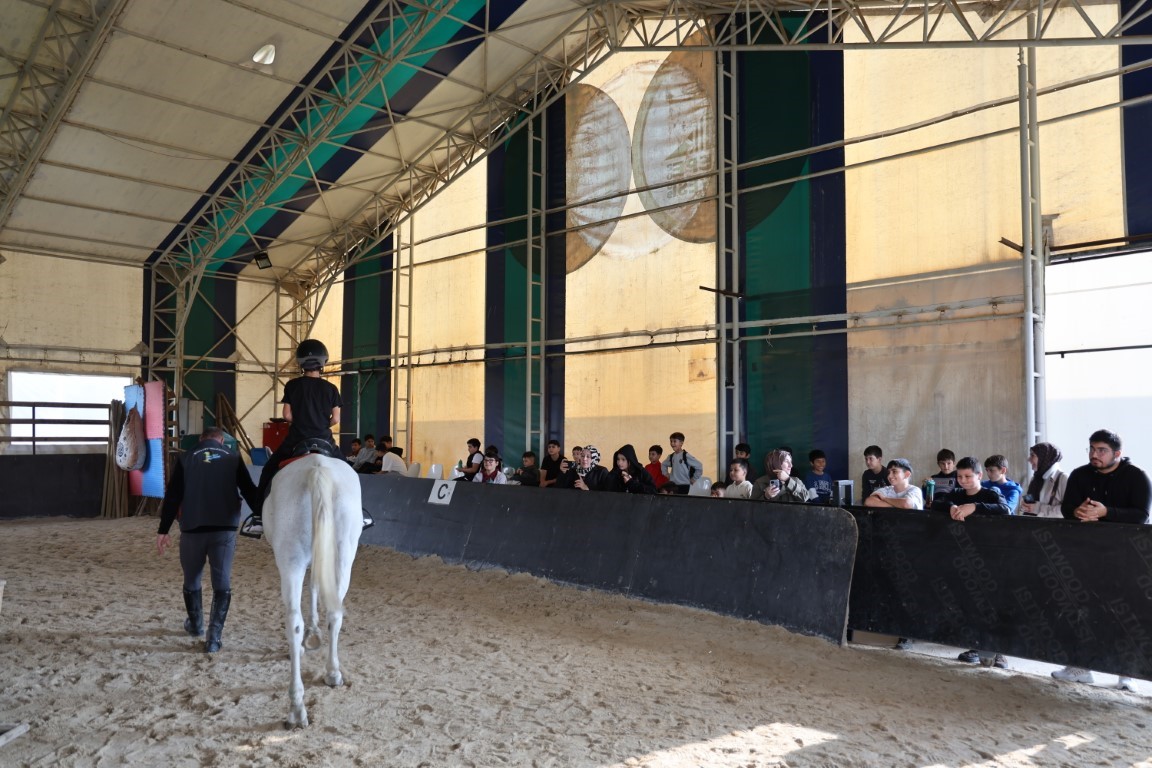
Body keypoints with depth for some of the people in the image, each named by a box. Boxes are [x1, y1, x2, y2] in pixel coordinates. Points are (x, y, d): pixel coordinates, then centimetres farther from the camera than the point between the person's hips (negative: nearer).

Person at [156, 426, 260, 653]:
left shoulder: (186, 458, 7)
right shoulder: (233, 458, 8)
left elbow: (172, 496, 1)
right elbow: (250, 492, 5)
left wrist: (163, 530, 4)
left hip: (192, 529, 1)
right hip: (225, 529, -1)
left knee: (192, 580, 20)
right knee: (222, 583, 5)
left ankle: (195, 626, 38)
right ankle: (214, 637, -1)